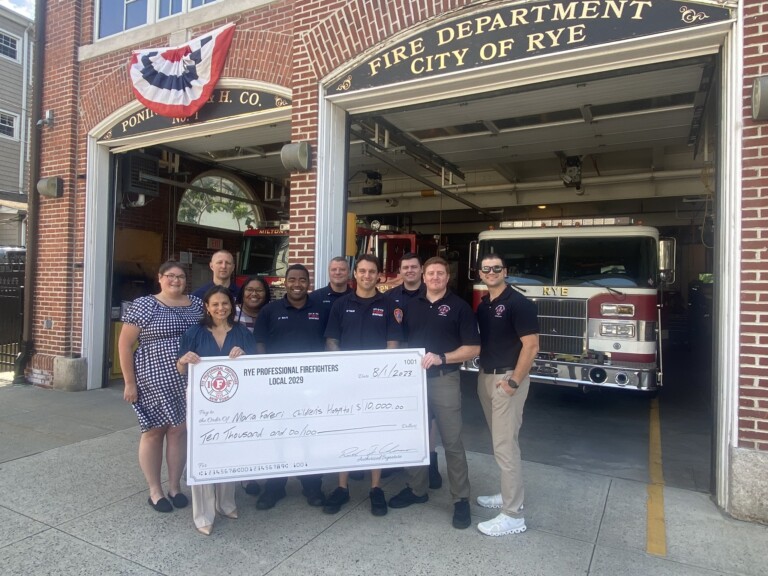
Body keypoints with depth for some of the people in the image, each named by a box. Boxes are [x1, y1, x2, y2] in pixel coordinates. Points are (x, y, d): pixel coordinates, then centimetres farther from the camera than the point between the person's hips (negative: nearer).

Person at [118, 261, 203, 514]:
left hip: (187, 382, 4)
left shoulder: (197, 305, 7)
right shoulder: (143, 305, -5)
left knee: (179, 431, 10)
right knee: (153, 432, 8)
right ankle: (155, 490, 23)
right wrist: (129, 382, -7)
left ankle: (175, 486, 26)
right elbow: (124, 344, -5)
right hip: (154, 381, -3)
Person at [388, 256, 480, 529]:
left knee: (452, 441, 1)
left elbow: (473, 348, -7)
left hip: (444, 380, -4)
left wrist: (442, 358, -19)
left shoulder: (459, 306, -4)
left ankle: (461, 499, 14)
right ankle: (416, 489, 29)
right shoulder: (412, 305, 9)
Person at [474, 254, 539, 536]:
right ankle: (509, 494, 31)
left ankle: (513, 515, 4)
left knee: (505, 445, -5)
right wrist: (484, 375, 9)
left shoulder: (518, 303, -13)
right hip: (486, 377, 8)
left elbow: (531, 346, -17)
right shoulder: (482, 305, 11)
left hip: (508, 378, -8)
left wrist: (514, 381, -19)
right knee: (499, 441, 17)